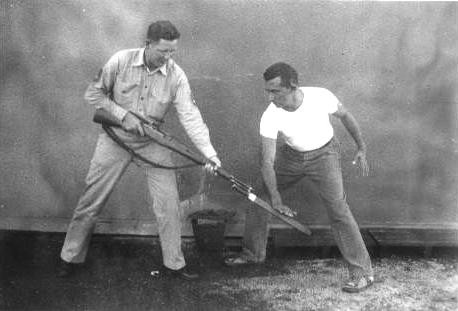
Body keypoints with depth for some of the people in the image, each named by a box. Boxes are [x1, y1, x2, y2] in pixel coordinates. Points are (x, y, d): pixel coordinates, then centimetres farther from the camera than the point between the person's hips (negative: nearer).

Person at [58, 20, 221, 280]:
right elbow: (93, 94, -7)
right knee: (92, 200, 5)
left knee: (168, 202, -1)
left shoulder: (177, 76, -13)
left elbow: (191, 117, -19)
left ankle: (174, 263, 14)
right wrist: (123, 115, -19)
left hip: (153, 143, 1)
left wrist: (210, 154, -29)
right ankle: (71, 258, 22)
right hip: (116, 139, -1)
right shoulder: (121, 61, -15)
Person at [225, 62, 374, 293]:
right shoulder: (270, 117, -24)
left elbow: (344, 116, -5)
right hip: (291, 155, 3)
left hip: (323, 154, -3)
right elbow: (268, 162, -25)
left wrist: (361, 148, -2)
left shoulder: (321, 97, -28)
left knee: (338, 210, -14)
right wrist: (275, 199, -37)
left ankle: (362, 272, -3)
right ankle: (253, 252, 25)